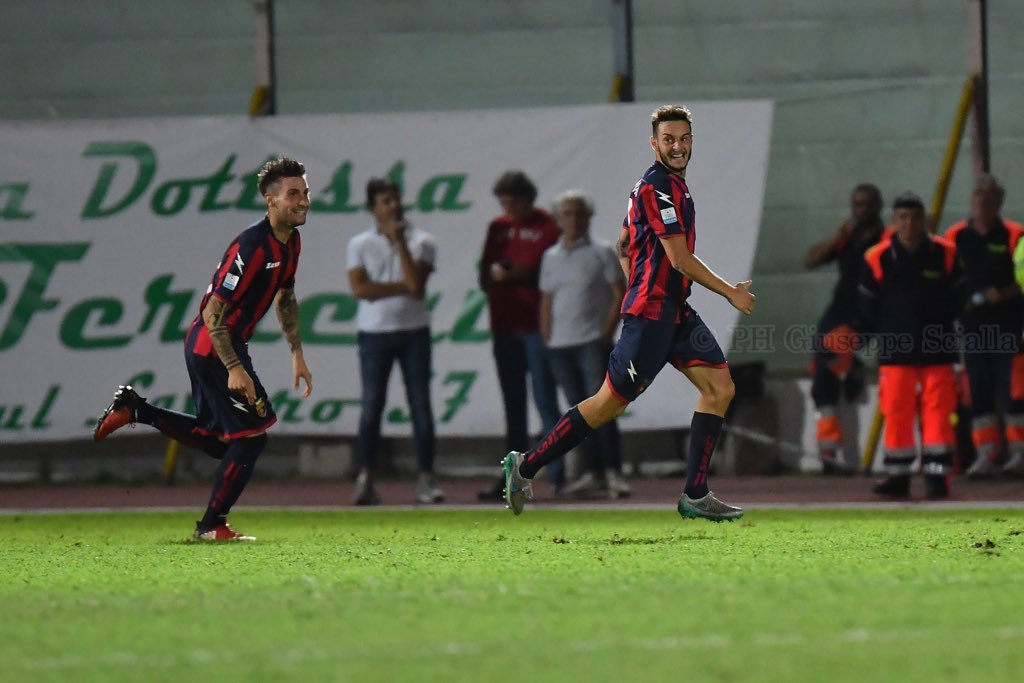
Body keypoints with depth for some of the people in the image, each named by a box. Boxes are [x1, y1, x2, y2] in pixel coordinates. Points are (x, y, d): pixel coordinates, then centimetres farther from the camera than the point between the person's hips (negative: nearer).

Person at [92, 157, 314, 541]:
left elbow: (285, 298, 22)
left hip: (217, 348, 10)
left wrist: (297, 355, 20)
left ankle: (133, 409, 24)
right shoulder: (252, 247, -24)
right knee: (251, 435, -8)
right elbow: (213, 313, -24)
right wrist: (234, 368, -28)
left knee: (219, 440, 18)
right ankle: (212, 525, 2)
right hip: (213, 348, -10)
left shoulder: (290, 242, 5)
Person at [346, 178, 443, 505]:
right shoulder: (360, 245, 4)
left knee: (421, 405, -1)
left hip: (413, 331, 1)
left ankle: (425, 479, 2)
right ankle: (365, 479, 0)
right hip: (375, 331, 0)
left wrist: (399, 241, -11)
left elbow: (416, 283, -12)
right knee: (372, 406, -2)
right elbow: (360, 288, -8)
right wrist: (402, 287, -11)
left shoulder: (421, 242, 3)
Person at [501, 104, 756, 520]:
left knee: (720, 388, 2)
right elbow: (680, 259, -17)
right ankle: (526, 465, 4)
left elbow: (623, 245, 25)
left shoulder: (673, 185, 17)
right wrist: (730, 293, -8)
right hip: (651, 313, -10)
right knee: (611, 402, -7)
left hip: (674, 310, 10)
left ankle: (695, 496, 1)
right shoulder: (656, 187, -15)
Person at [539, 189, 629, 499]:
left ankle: (613, 471, -9)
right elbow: (546, 302, 17)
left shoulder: (601, 252, 1)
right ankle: (594, 473, 9)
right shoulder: (551, 257, 14)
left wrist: (606, 333, -10)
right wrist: (547, 341, 8)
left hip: (592, 342, -5)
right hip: (560, 345, 5)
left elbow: (620, 295, -2)